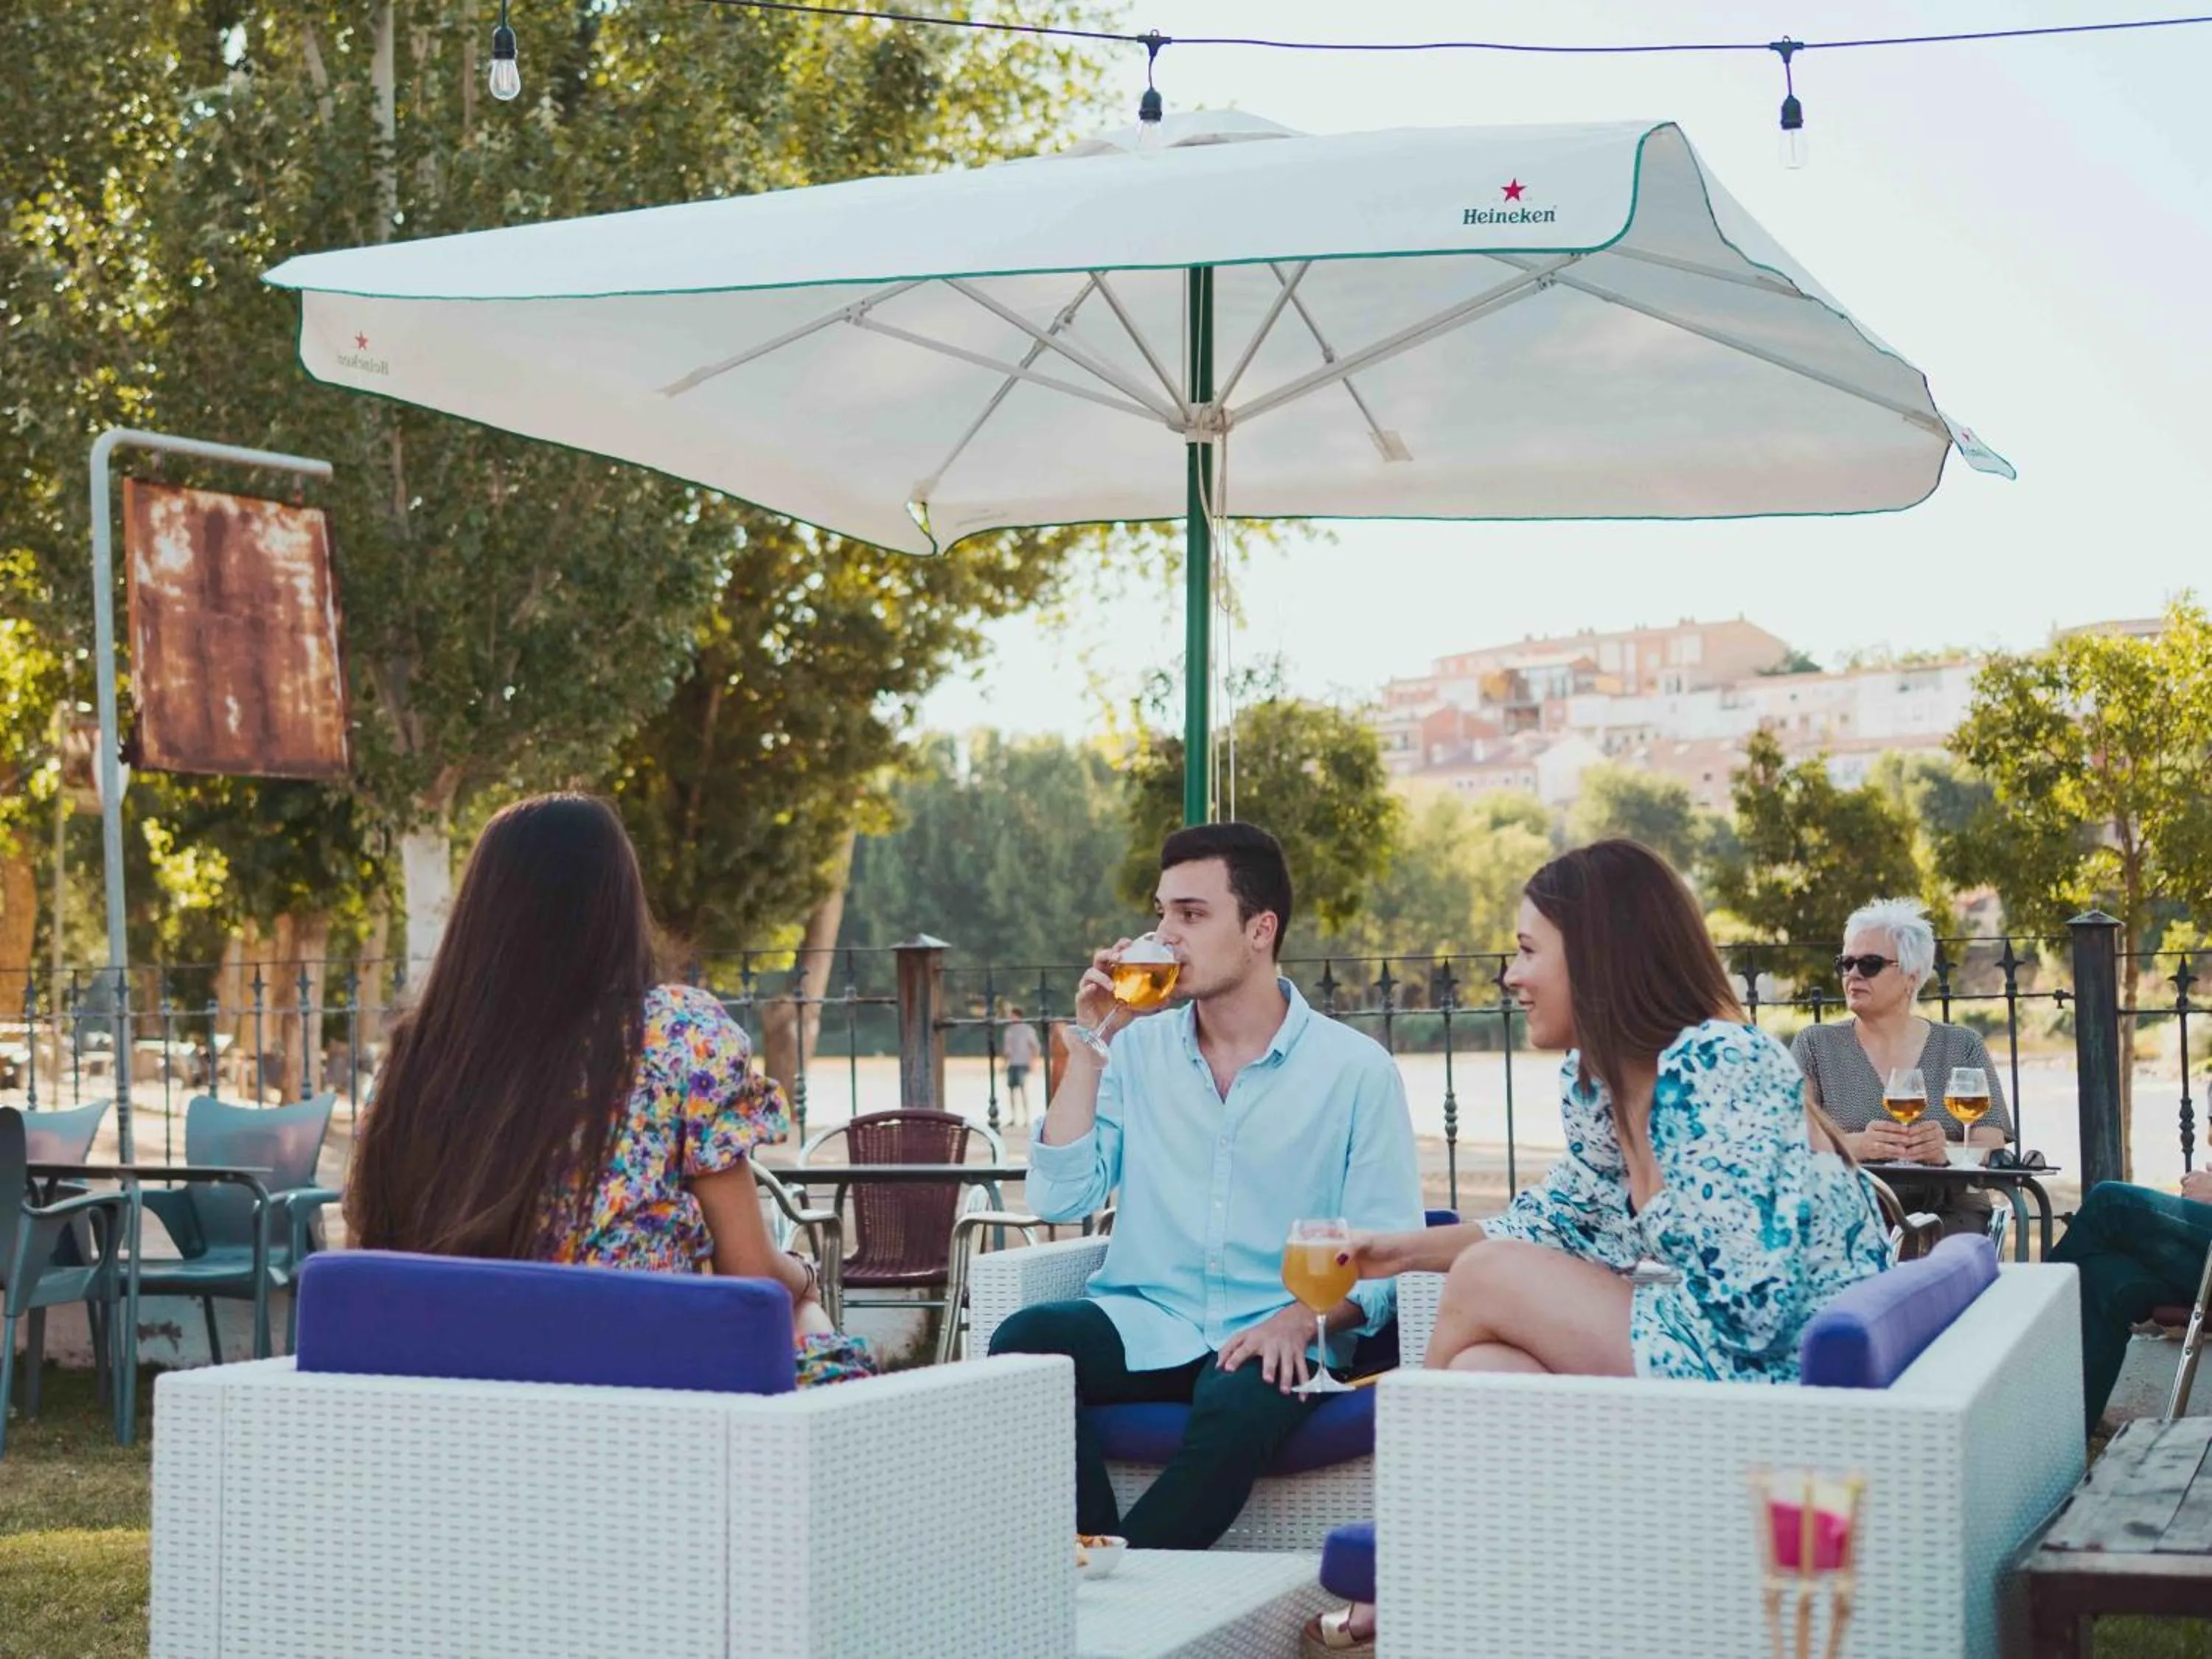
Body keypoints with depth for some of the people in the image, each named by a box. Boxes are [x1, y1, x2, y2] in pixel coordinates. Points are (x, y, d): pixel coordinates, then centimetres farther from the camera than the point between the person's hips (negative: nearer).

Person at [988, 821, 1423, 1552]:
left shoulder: (1356, 1069, 3)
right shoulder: (1139, 1051, 12)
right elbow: (1060, 1198, 2)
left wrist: (1303, 1320, -20)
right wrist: (1088, 1048, -1)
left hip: (1268, 1336, -3)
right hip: (1143, 1323, 3)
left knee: (1238, 1404, -37)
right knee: (1021, 1343, -28)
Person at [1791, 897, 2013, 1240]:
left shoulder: (1962, 1047, 13)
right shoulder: (1815, 1045, 12)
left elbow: (1991, 1148, 2)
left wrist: (1946, 1151, -22)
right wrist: (1856, 1145, -23)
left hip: (1947, 1212, 2)